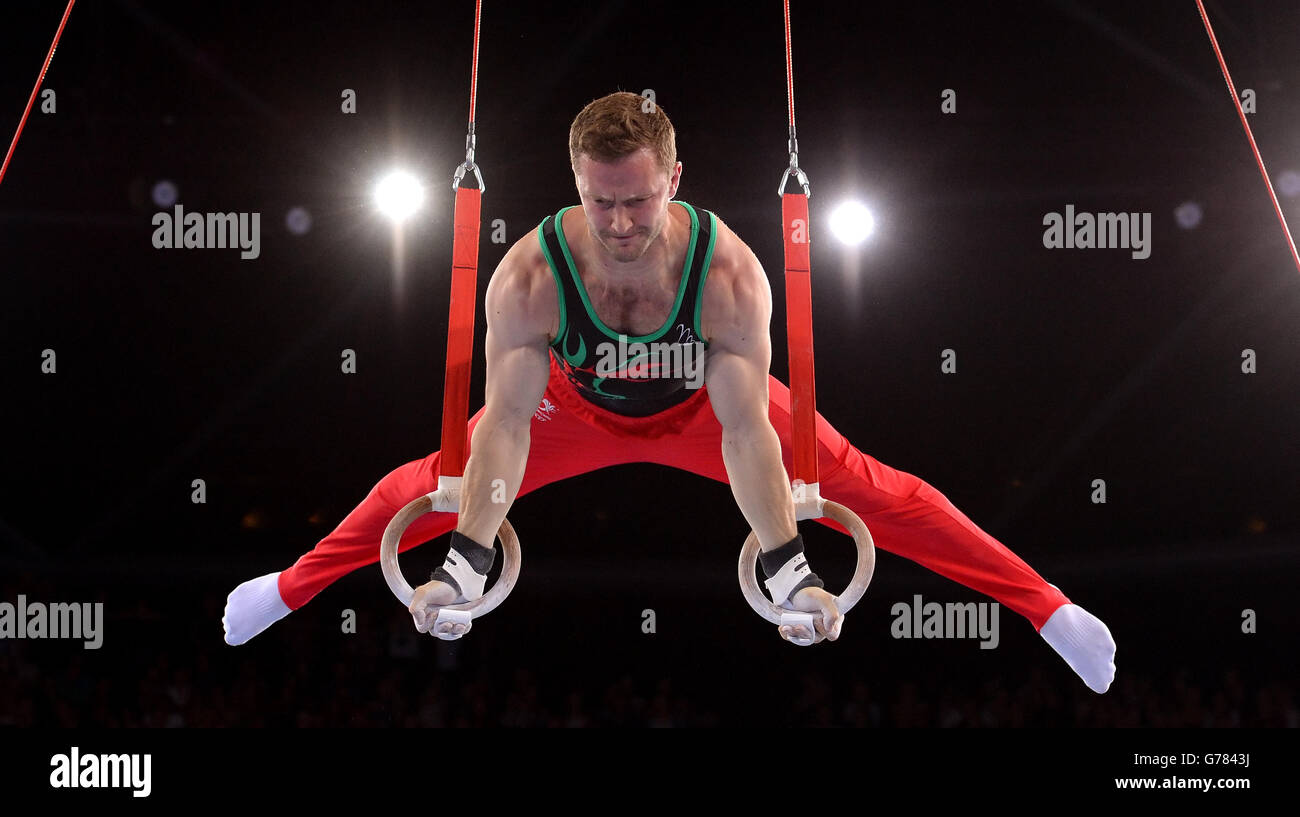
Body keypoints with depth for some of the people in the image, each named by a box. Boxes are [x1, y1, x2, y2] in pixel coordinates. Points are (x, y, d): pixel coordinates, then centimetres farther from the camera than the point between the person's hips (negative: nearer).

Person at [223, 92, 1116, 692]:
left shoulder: (729, 272, -40)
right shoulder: (530, 274, -38)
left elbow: (747, 433, -40)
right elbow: (506, 422, -37)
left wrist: (794, 575, -48)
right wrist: (465, 570, -46)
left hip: (705, 405, -1)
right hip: (580, 403, 1)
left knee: (866, 489, -6)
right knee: (441, 478, 1)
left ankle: (1049, 609, 4)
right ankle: (288, 590, 25)